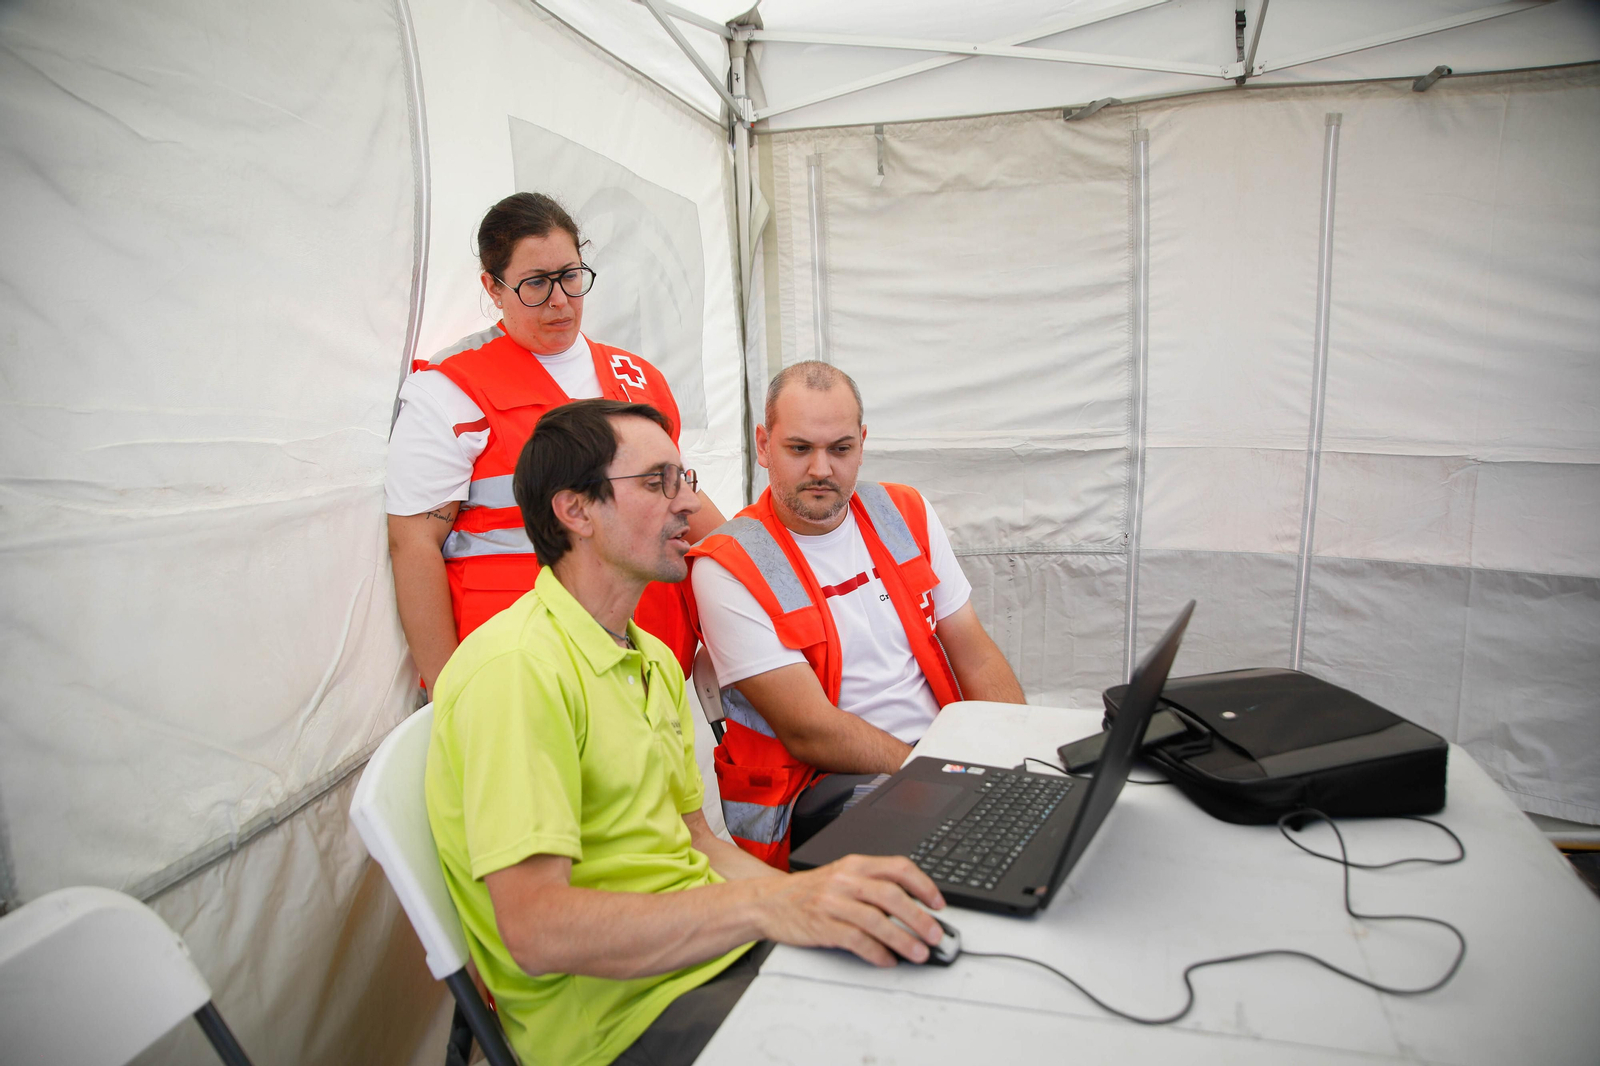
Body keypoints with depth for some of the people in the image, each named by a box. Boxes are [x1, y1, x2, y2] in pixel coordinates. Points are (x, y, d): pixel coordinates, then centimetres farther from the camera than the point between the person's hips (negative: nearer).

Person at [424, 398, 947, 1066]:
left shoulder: (656, 662, 13)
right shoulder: (515, 668, -18)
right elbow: (535, 929, -25)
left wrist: (817, 901, -1)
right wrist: (765, 905, -32)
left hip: (711, 949, 8)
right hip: (622, 1011, -8)